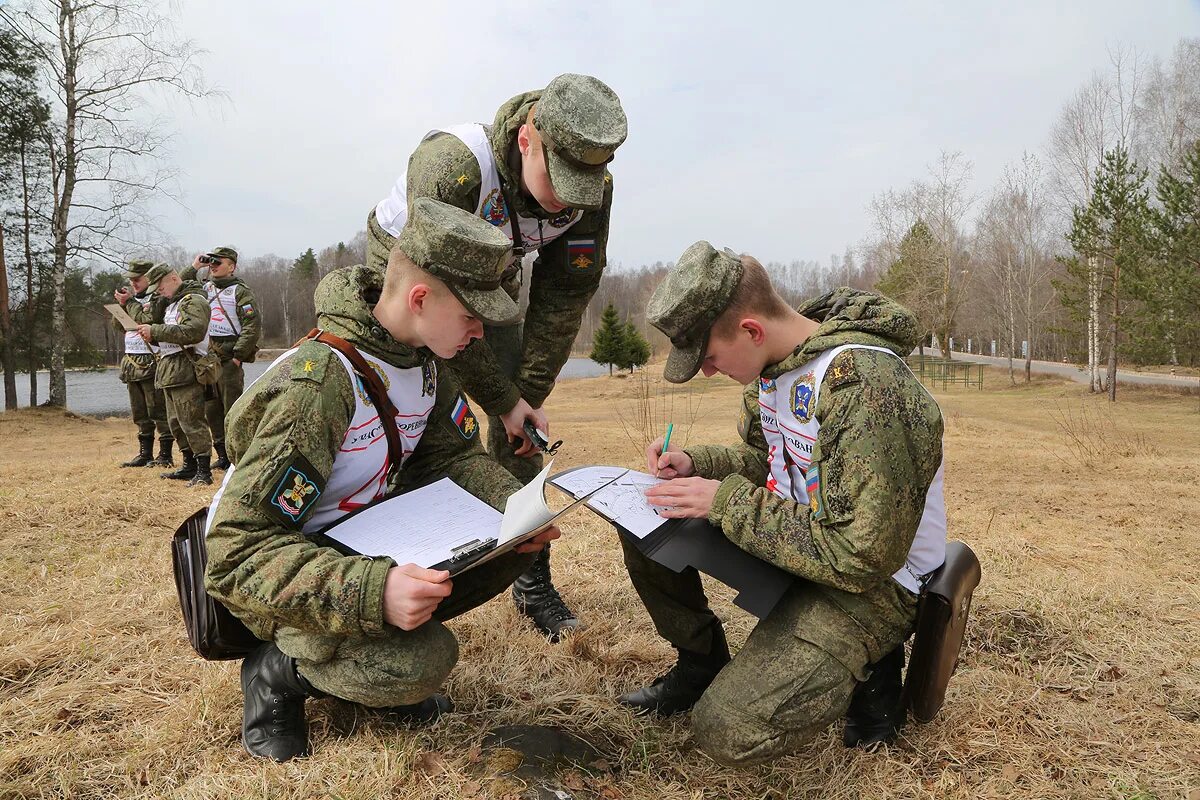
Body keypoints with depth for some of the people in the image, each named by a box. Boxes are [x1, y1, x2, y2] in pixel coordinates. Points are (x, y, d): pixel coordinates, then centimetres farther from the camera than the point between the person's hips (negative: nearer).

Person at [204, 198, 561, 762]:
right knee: (424, 661, -31)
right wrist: (372, 594, -46)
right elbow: (238, 556, -33)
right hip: (284, 572, -7)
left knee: (515, 541, -10)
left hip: (368, 541, 8)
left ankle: (378, 647, 6)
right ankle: (278, 671, -1)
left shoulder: (422, 359, -6)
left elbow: (455, 455, 2)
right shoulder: (316, 385, -32)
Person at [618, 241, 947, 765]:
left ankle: (865, 669, 5)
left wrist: (726, 502, -26)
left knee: (728, 732, -21)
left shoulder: (863, 385, -31)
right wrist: (694, 463, -6)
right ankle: (701, 664, 17)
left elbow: (864, 557, -30)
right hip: (796, 537, 8)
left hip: (875, 581, -8)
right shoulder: (772, 365, -3)